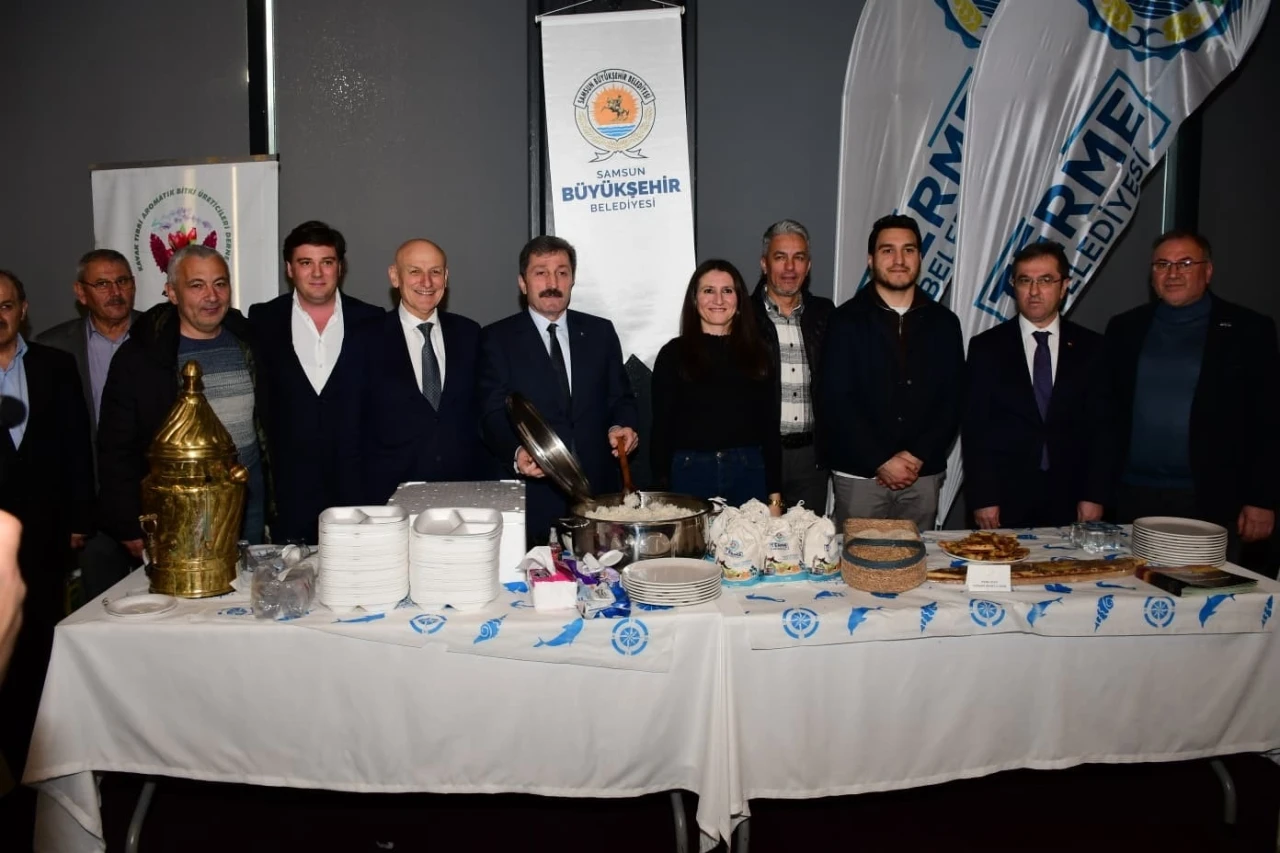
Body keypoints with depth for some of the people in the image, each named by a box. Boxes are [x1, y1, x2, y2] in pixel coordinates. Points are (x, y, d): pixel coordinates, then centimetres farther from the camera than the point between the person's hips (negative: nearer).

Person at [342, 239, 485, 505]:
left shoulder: (469, 333, 6)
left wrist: (483, 487, 1)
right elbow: (352, 429, 2)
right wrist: (361, 496, -3)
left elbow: (482, 411, 9)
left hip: (464, 492, 2)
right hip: (390, 495, -2)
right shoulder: (367, 341, -2)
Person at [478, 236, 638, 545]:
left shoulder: (600, 332, 12)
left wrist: (622, 426, -7)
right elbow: (493, 413, -4)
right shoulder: (498, 338, 3)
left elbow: (620, 397, 15)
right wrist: (516, 453, -23)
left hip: (599, 488, 3)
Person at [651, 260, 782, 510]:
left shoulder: (757, 354, 9)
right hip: (690, 474, -2)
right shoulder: (674, 353, 3)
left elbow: (769, 426, 9)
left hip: (749, 473, 2)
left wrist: (775, 495, 4)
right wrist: (663, 491, -6)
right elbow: (662, 426, 1)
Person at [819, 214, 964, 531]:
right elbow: (835, 401, -8)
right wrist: (881, 461, -13)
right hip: (858, 474, -2)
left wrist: (918, 456, -7)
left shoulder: (943, 322, 8)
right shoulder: (846, 320, -1)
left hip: (924, 475, 3)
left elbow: (953, 399, 6)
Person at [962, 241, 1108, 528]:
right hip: (1006, 499, -1)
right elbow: (974, 428, -1)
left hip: (1069, 500, 1)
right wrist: (982, 498, -7)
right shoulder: (986, 347, 2)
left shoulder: (1091, 347, 6)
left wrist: (1095, 496, -2)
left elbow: (1100, 427, 5)